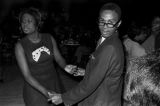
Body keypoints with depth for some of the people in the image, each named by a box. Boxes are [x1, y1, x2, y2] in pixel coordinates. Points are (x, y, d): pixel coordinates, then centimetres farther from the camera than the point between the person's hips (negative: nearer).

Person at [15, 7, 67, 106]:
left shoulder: (49, 38, -5)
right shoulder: (20, 46, -14)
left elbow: (59, 58, 4)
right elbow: (27, 75, -18)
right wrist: (45, 91, -30)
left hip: (54, 83, 3)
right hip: (34, 87, -3)